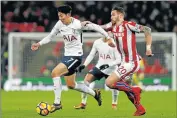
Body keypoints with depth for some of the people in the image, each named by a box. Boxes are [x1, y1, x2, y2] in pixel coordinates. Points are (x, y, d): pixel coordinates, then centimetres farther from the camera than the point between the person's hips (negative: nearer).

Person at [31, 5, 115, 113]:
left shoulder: (77, 24, -19)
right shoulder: (59, 24, 0)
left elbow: (96, 27, -12)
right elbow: (50, 36, 14)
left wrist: (108, 38, -11)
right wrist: (39, 44, 1)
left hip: (76, 56, -8)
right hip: (67, 55, 8)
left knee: (55, 72, -23)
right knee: (71, 85, 15)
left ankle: (57, 103, -17)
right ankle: (95, 93, 36)